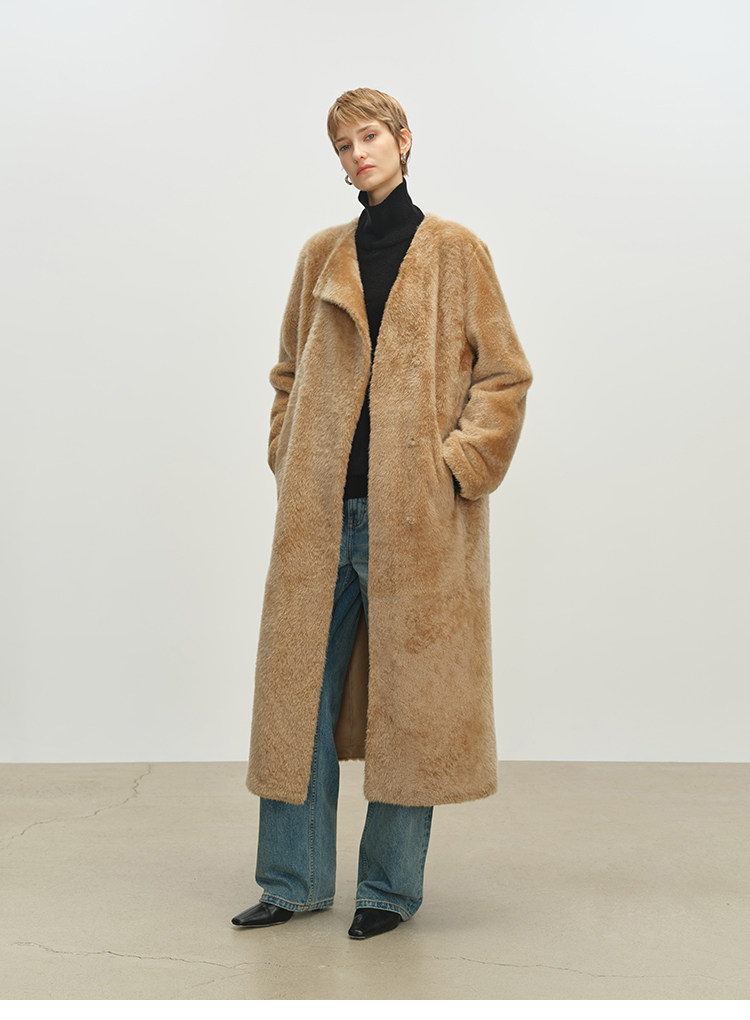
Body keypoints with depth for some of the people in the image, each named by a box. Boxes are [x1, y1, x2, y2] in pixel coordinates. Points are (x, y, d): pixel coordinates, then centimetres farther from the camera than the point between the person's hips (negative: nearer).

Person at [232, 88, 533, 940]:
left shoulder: (456, 251, 4)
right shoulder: (322, 255, 14)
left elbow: (504, 375, 1)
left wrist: (458, 465, -8)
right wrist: (289, 460, 7)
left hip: (417, 513, -3)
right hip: (321, 510, 4)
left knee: (410, 695, 2)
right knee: (299, 688, 5)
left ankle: (390, 887, 17)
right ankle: (294, 881, 19)